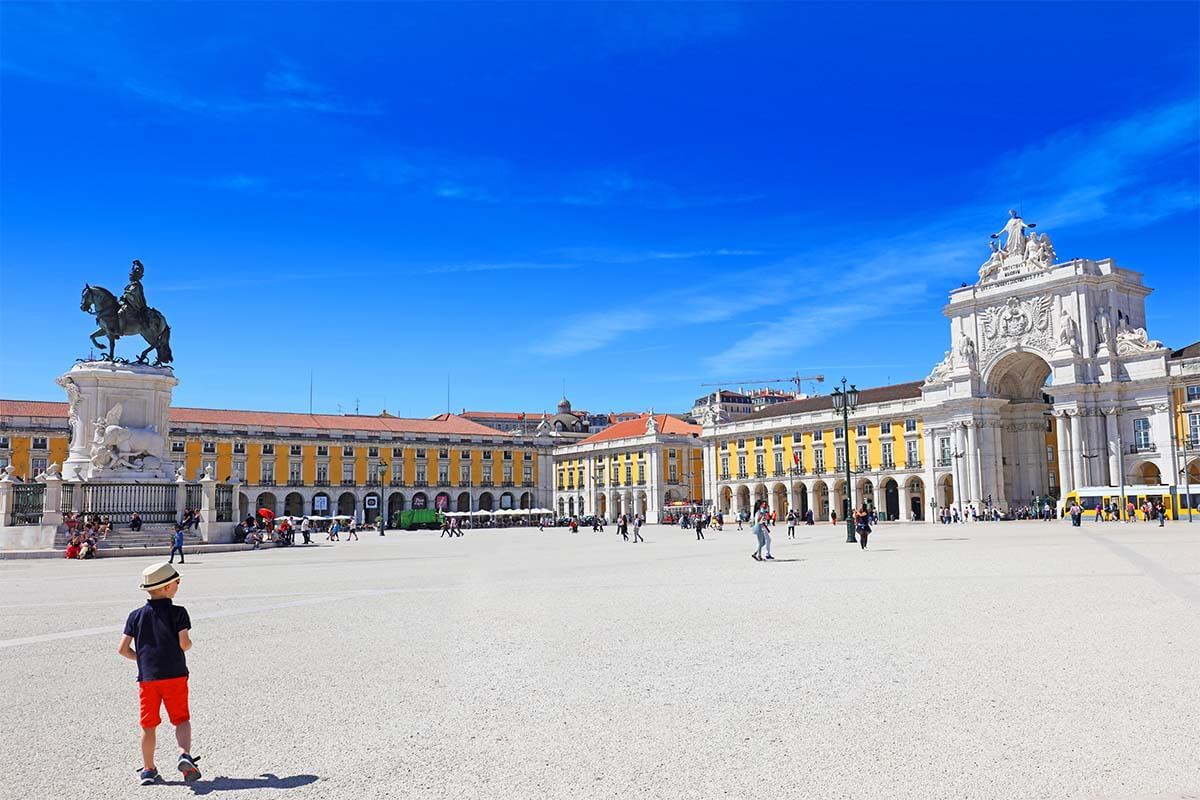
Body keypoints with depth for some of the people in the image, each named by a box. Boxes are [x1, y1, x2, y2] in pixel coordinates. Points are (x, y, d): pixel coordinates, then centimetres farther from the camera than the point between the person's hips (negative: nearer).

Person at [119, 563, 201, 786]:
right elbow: (184, 643, -14)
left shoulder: (136, 615, 6)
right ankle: (184, 755, -15)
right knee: (182, 719, 6)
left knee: (148, 725, 13)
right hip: (175, 675, -3)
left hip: (146, 677, 3)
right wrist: (188, 644, 8)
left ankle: (148, 770, 19)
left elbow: (123, 649, 5)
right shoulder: (177, 612, -6)